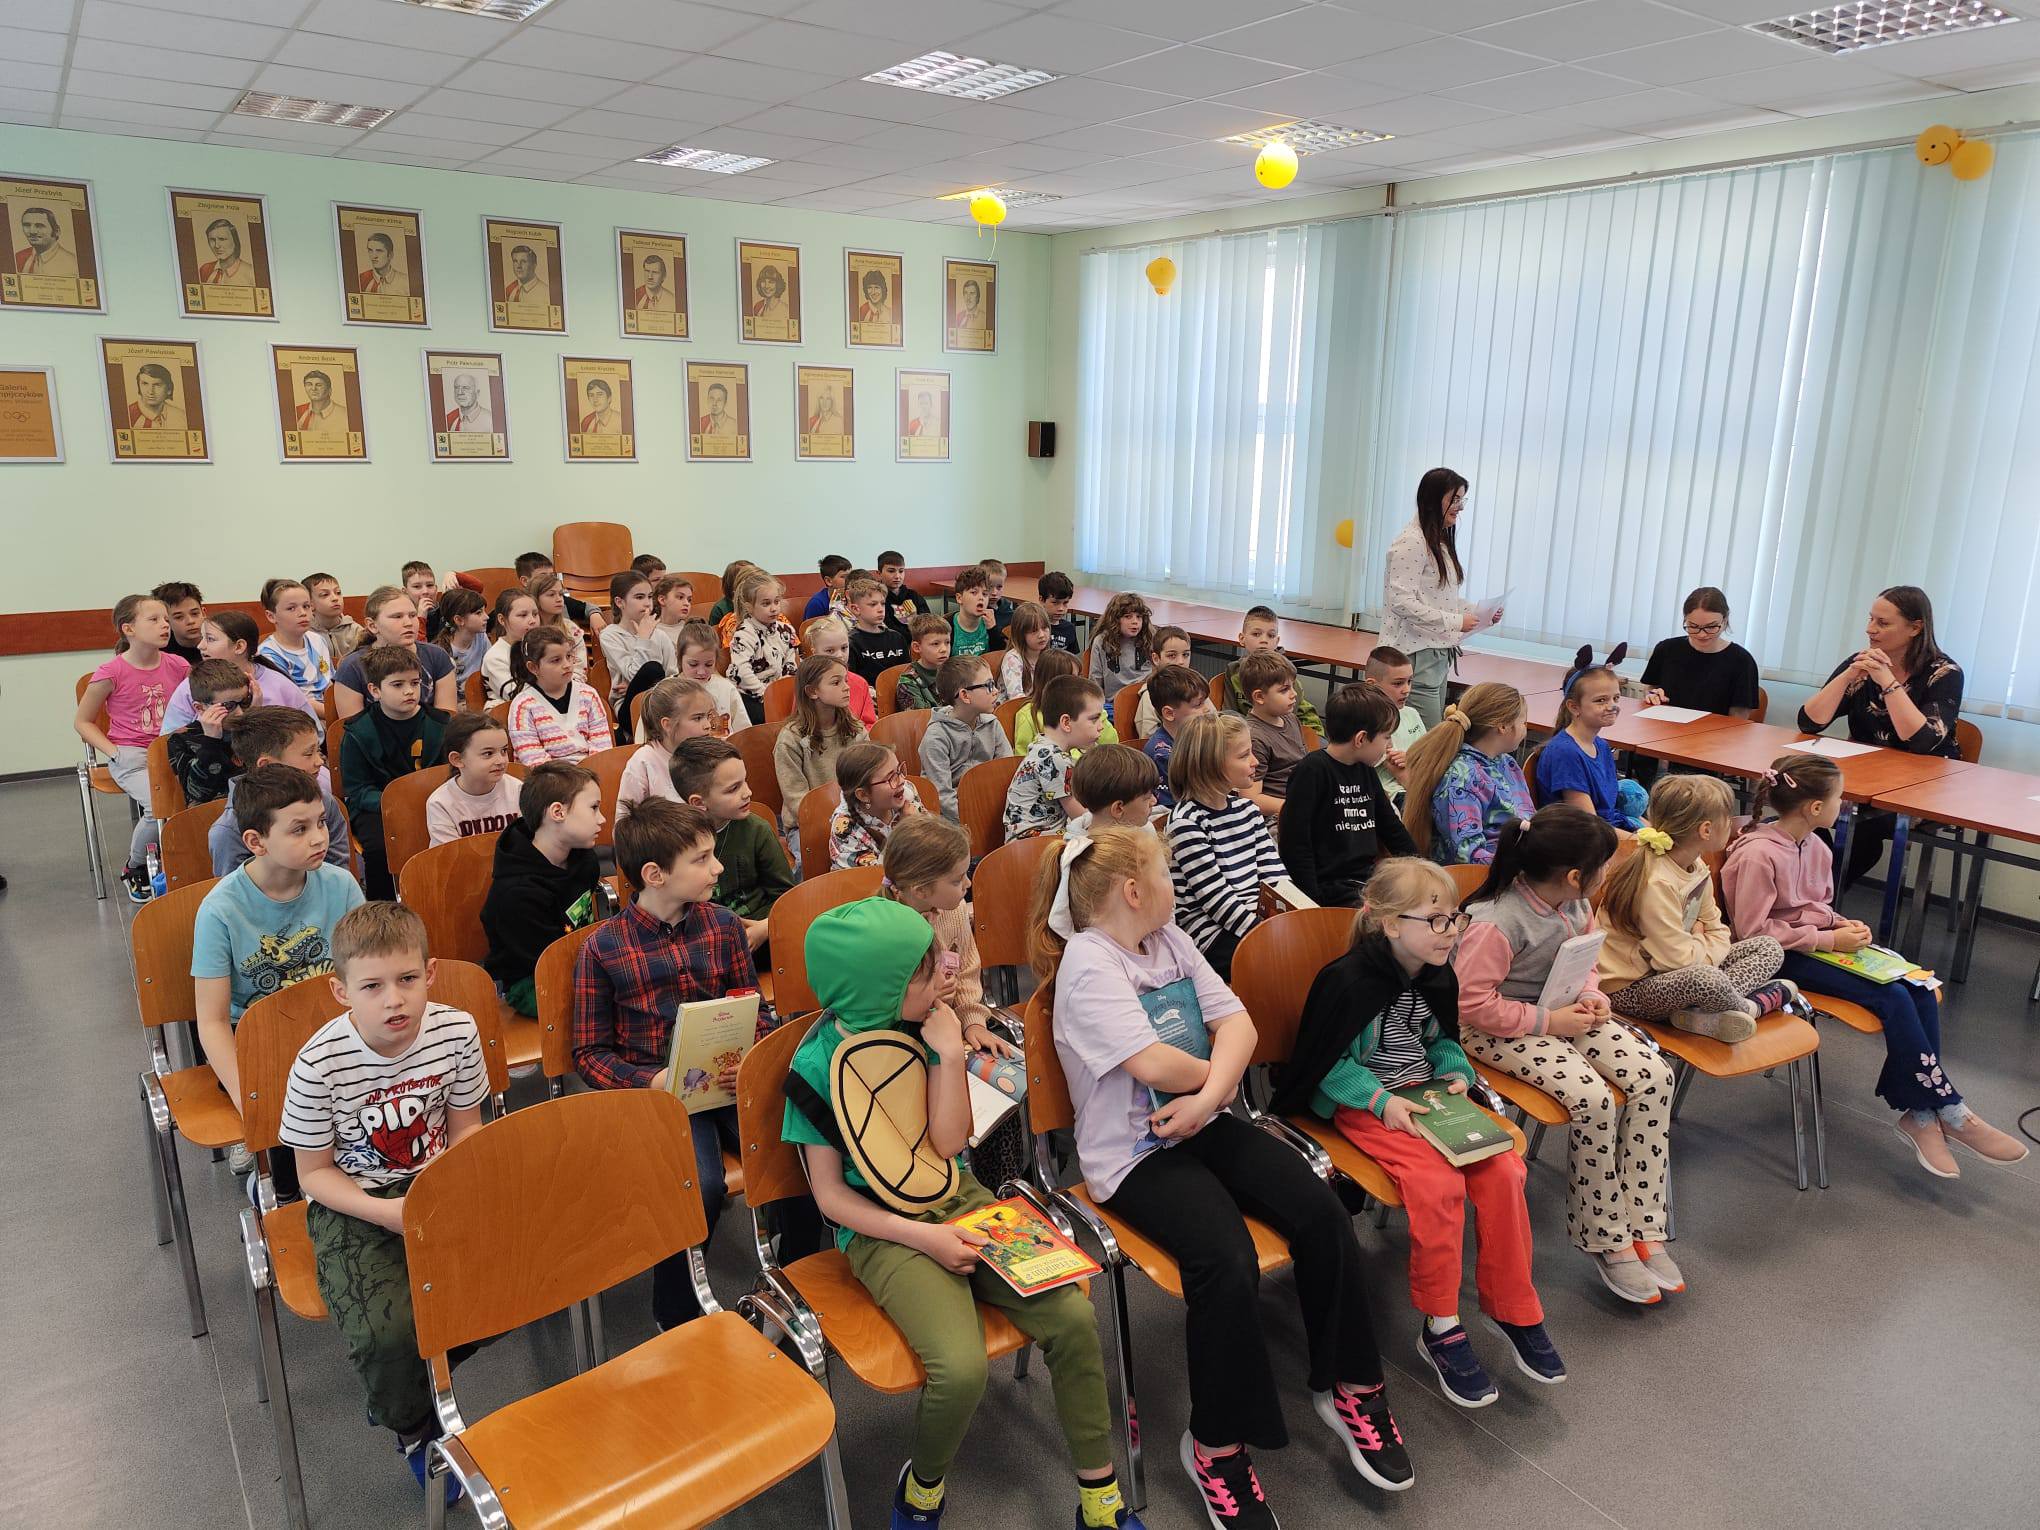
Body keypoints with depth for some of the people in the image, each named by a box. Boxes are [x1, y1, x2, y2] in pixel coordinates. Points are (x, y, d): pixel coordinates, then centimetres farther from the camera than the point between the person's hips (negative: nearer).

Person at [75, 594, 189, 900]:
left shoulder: (178, 666, 3)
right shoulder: (111, 673, -8)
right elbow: (82, 722, 4)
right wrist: (114, 752, -9)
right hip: (131, 754, -4)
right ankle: (134, 868, 0)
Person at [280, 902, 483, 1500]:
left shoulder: (456, 1031, -12)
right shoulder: (320, 1064, -19)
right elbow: (314, 1172, -6)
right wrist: (387, 1213, -21)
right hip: (354, 1204, -3)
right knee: (387, 1333, -26)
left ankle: (404, 1387, 12)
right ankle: (416, 1428, 11)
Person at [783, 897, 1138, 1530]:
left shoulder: (923, 1026, -2)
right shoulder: (818, 1064, -13)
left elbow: (947, 1145, -4)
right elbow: (830, 1194, -8)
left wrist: (949, 1056, -16)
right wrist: (925, 1238, -17)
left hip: (958, 1200, 5)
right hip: (880, 1229, -4)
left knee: (1072, 1316, -15)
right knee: (961, 1369, -27)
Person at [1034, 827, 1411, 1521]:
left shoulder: (1170, 941, 10)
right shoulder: (1088, 961, -15)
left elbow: (1237, 1023, 3)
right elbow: (1154, 1064, -23)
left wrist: (1208, 1095, -15)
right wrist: (1217, 1075, -3)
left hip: (1207, 1124, 7)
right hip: (1135, 1151, -7)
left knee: (1323, 1215, -12)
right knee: (1228, 1262, -28)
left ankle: (1348, 1386, 9)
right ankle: (1217, 1445, -5)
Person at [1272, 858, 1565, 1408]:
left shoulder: (1439, 977, 5)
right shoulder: (1348, 980, -18)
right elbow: (1326, 1063, -12)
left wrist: (1457, 1074, 2)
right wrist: (1381, 1100, -21)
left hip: (1426, 1094, 7)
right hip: (1366, 1106, -7)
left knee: (1502, 1170, -16)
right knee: (1439, 1182, -29)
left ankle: (1511, 1307, 4)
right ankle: (1440, 1327, -10)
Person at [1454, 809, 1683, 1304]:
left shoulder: (1575, 903, -2)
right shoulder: (1497, 923, -27)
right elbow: (1472, 1002, -25)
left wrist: (1591, 997, -4)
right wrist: (1547, 1021, -21)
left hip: (1564, 1012, 8)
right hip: (1500, 1028, -8)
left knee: (1654, 1076, -10)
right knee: (1593, 1099, -28)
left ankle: (1642, 1227, -2)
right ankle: (1605, 1240, -7)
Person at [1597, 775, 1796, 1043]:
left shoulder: (1696, 867, 4)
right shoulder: (1656, 883, -25)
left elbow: (1718, 931, 10)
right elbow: (1680, 957, -25)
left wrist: (1698, 945, -12)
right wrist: (1702, 942, -3)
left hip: (1673, 973, 10)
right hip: (1628, 989, -10)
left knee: (1769, 948, 5)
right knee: (1705, 979, -40)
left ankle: (1702, 1016, -17)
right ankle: (1757, 1002, -5)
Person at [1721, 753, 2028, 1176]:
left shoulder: (1814, 847, 8)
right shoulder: (1758, 856, -21)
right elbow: (1752, 931, -21)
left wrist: (1842, 924, -1)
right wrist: (1828, 940, -18)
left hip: (1820, 944, 9)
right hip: (1781, 960, -9)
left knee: (1920, 991, -10)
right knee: (1894, 1000, -20)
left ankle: (1920, 1112, -6)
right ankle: (1950, 1111, -6)